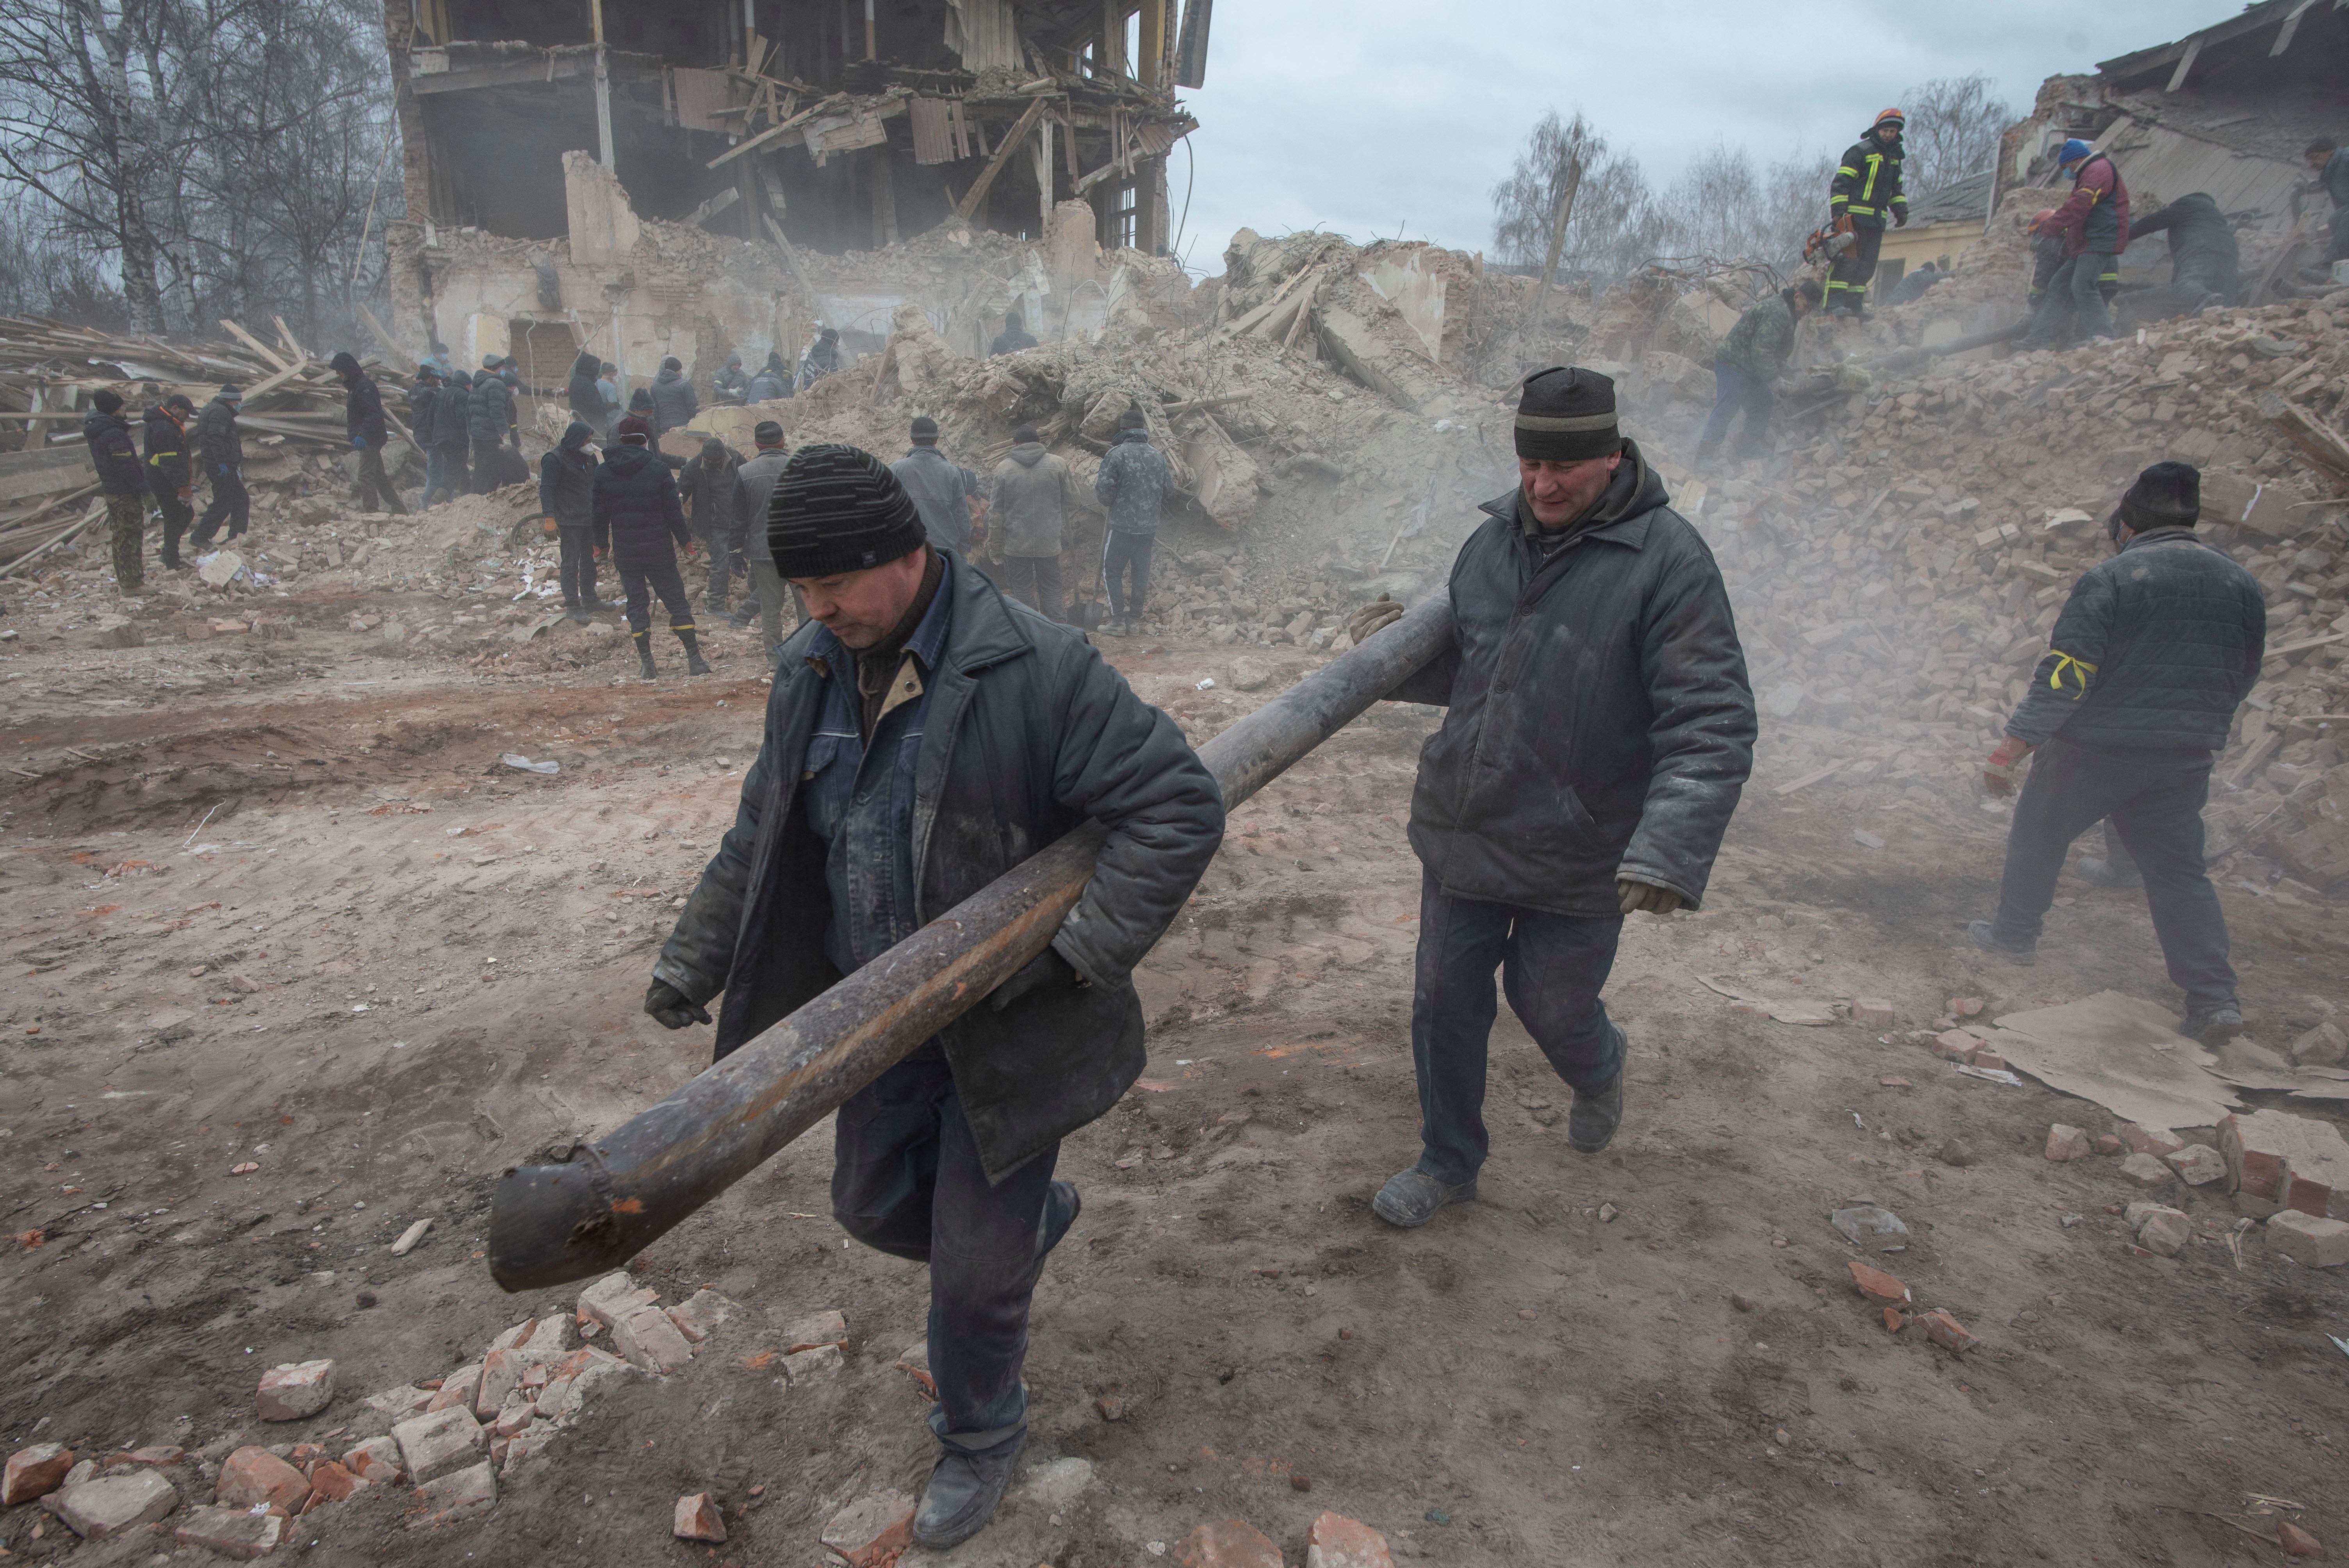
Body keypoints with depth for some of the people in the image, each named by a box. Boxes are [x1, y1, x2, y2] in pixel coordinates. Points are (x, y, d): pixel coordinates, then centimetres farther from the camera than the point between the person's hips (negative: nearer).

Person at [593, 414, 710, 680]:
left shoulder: (603, 473, 1)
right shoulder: (658, 470, -8)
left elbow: (598, 514, 5)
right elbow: (673, 511, -6)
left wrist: (601, 544, 18)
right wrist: (686, 541, 5)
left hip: (625, 553, 2)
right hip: (659, 550, -2)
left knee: (637, 604, 9)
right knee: (676, 601, 6)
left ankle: (647, 665, 8)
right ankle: (695, 659, 3)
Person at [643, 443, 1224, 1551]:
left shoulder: (1033, 668, -24)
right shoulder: (812, 671, -1)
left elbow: (1180, 807, -23)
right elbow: (764, 835, 11)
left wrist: (1079, 953, -26)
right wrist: (694, 959, 7)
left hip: (1005, 1020, -6)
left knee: (973, 1262, 7)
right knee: (876, 1206, 21)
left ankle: (980, 1439, 38)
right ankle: (1037, 1212, 50)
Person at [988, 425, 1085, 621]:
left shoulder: (1004, 468, -2)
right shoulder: (1059, 464, -3)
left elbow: (997, 511, 0)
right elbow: (1072, 502, 2)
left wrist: (997, 543, 9)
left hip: (1016, 545, -1)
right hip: (1050, 543, 1)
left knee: (1023, 592, 8)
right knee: (1051, 591, 11)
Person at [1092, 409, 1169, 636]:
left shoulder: (1116, 455, -13)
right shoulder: (1158, 456, 4)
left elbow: (1104, 494, -15)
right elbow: (1168, 491, 11)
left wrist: (1097, 483, 7)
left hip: (1122, 526, -5)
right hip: (1149, 527, 5)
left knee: (1112, 571, 8)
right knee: (1141, 574, 12)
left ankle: (1117, 619, 5)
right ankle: (1134, 620, 18)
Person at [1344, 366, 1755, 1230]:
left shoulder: (1666, 557, -15)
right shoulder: (1494, 539, 3)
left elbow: (1712, 722, -21)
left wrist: (1672, 847, -33)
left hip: (1576, 858, -5)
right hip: (1461, 834, 5)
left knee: (1551, 1006, 13)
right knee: (1444, 1005, 13)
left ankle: (1599, 1071, 52)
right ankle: (1448, 1161, 37)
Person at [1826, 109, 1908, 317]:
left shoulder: (1894, 156, 20)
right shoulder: (1860, 151, -4)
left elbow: (1896, 188, 31)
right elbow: (1841, 183, -10)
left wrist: (1901, 210, 21)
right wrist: (1839, 211, -18)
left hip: (1877, 219, 8)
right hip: (1854, 216, -8)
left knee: (1867, 264, 3)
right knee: (1848, 258, -15)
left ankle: (1854, 302, 5)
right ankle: (1834, 302, -18)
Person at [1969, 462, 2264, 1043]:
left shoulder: (2110, 578, -13)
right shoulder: (2243, 586, 6)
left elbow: (2064, 675, -20)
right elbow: (2241, 682, 15)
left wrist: (2011, 749, -17)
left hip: (2092, 750, -5)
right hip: (2184, 762, 5)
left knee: (2037, 840, 17)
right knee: (2180, 870, 9)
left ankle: (2015, 935, 30)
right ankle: (2214, 997, 2)